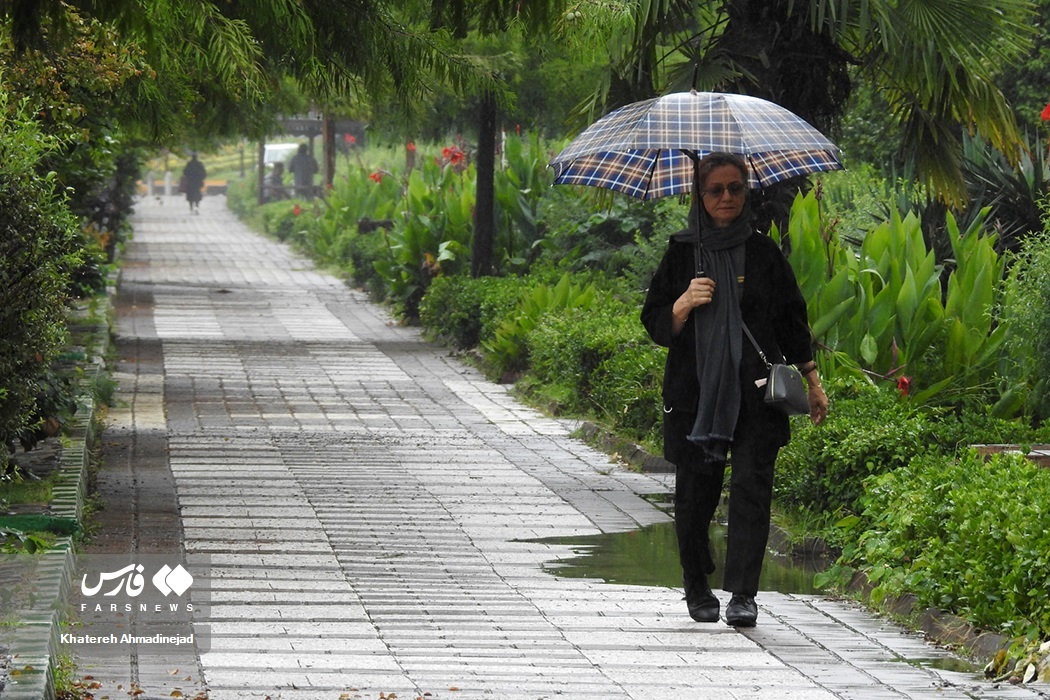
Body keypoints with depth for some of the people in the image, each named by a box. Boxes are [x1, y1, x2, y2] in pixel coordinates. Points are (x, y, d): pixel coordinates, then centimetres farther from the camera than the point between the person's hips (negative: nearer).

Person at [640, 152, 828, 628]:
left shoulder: (764, 254, 8)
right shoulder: (682, 255, 7)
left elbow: (793, 321, 14)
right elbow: (655, 325, 6)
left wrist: (812, 382, 12)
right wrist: (685, 303, -14)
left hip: (756, 392, 0)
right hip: (695, 389, 0)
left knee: (751, 486, -12)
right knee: (695, 490, 3)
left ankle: (743, 593, -13)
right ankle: (696, 585, 22)